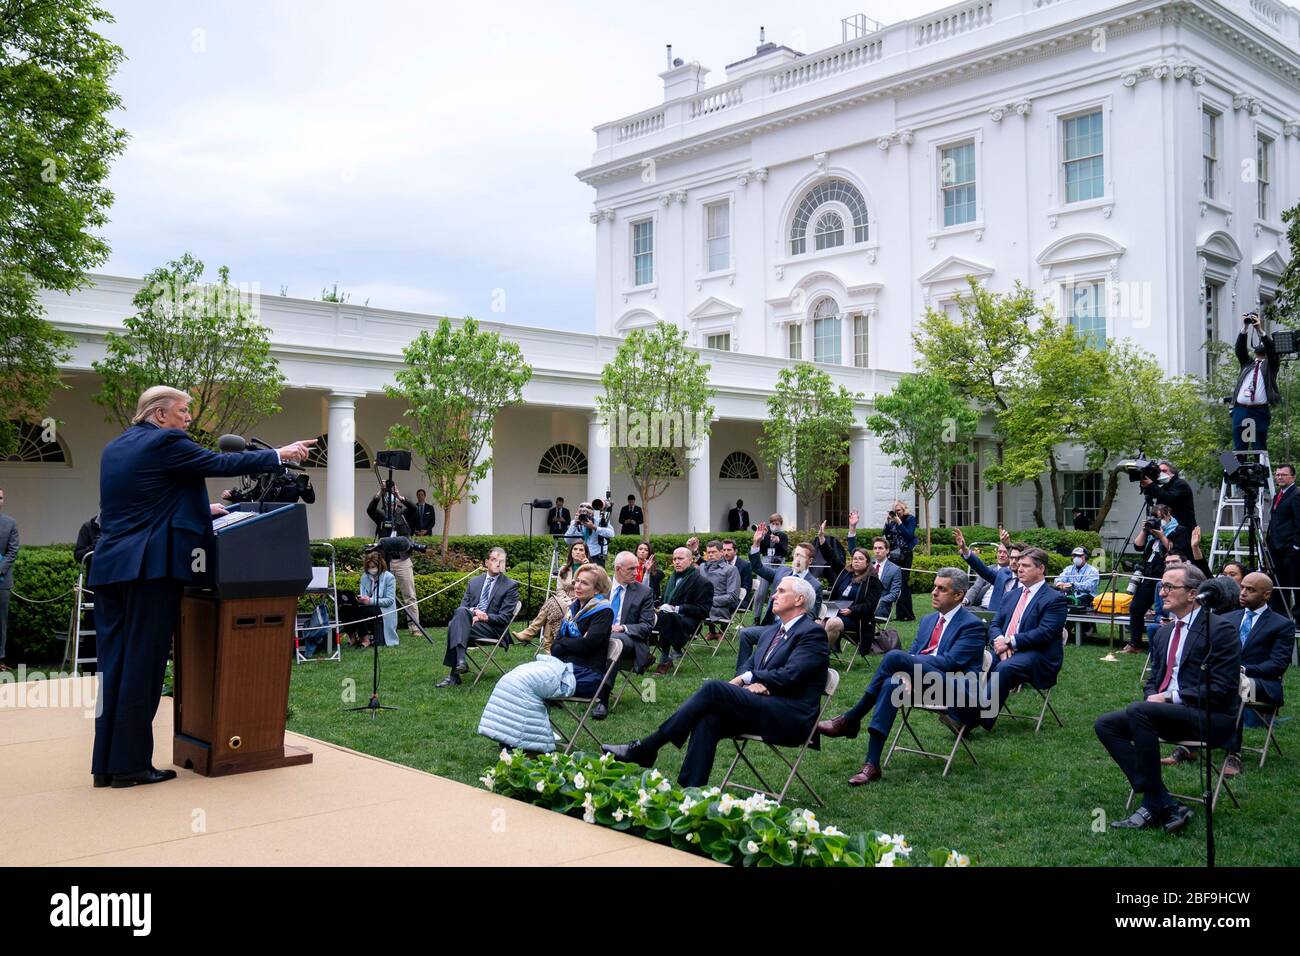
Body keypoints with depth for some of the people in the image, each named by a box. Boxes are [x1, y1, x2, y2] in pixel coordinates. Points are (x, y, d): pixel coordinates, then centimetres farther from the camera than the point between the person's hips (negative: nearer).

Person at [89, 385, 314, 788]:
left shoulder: (114, 448, 18)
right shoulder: (166, 442, -8)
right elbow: (221, 463, -6)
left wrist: (199, 508, 31)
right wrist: (280, 454, 2)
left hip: (109, 567, 8)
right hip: (150, 568, -8)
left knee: (113, 665, 9)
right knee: (142, 665, -2)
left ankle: (105, 764, 13)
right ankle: (130, 765, 3)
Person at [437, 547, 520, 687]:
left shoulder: (511, 586, 4)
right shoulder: (474, 581, 19)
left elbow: (505, 618, -2)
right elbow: (463, 606, 14)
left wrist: (486, 617, -18)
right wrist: (472, 613, -10)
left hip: (492, 627, -4)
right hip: (470, 620, 4)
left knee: (454, 627, -29)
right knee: (461, 612, -32)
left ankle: (454, 674, -33)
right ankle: (460, 661, -39)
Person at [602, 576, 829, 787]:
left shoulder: (812, 633, -4)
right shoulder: (773, 630, 23)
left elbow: (789, 676, -15)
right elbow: (750, 667, 19)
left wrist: (748, 677, -5)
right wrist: (749, 681, -4)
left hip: (790, 718, -7)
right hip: (761, 709, 7)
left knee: (713, 688, -23)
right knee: (708, 720, -22)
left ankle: (644, 749, -19)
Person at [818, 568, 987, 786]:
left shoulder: (972, 625, -1)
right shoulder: (927, 621, 23)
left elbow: (951, 661, -13)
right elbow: (912, 653, 18)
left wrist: (905, 662, -14)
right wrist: (903, 670, -8)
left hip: (952, 691, -6)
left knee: (894, 656, -29)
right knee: (892, 683, -31)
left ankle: (851, 719, -19)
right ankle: (872, 765, -33)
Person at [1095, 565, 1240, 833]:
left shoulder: (1220, 629, -8)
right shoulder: (1164, 632, 17)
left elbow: (1222, 689, -15)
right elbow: (1154, 678, 22)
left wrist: (1171, 697, -17)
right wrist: (1154, 696, -2)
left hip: (1211, 718, -8)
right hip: (1168, 711, 9)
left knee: (1138, 711, -31)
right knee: (1105, 725, -10)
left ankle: (1154, 805, -21)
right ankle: (1166, 806, -17)